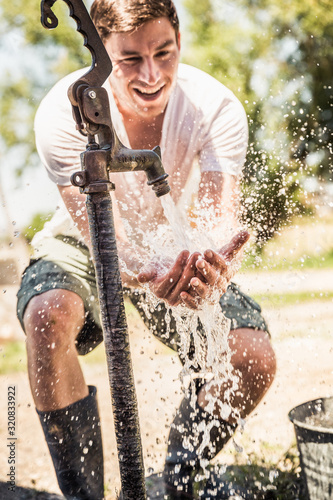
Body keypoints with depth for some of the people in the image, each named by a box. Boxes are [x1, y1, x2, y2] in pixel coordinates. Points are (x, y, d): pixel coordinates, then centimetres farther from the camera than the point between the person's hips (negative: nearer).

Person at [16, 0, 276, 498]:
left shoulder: (216, 107, -23)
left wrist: (216, 264, -58)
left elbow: (221, 216, -33)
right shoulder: (64, 112, -27)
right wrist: (150, 275, -58)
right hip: (84, 247, -1)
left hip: (179, 252, 2)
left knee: (256, 362, -19)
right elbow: (99, 229, -35)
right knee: (49, 316, -36)